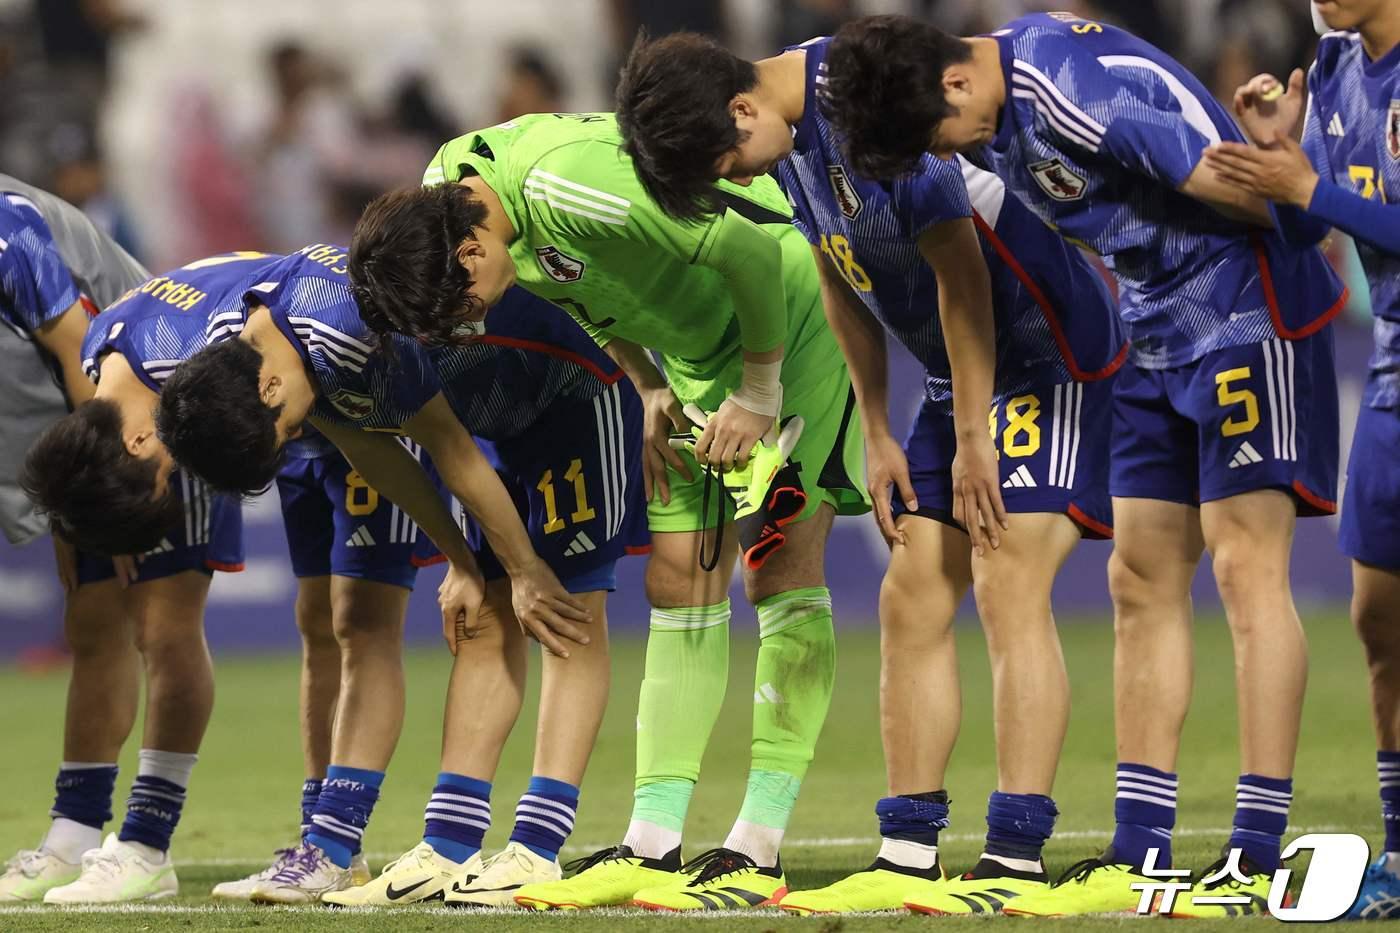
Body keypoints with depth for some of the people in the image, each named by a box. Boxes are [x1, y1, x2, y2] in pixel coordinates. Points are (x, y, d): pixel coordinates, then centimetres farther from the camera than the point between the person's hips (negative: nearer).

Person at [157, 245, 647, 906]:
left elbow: (450, 450, -24)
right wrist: (462, 565, 2)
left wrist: (524, 571, -12)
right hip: (517, 414, 10)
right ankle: (448, 851, 2)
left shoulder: (347, 338, -35)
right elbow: (371, 451, 3)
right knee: (486, 619, 4)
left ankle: (536, 853, -15)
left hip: (584, 383, -10)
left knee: (569, 611, -11)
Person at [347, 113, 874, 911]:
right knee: (679, 578, 2)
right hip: (695, 350, 9)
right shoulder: (442, 188, -6)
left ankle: (759, 853, -12)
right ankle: (653, 847, 1)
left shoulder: (563, 186, -35)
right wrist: (653, 392, 1)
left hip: (791, 315, -9)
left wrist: (758, 394, -18)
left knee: (781, 569, -10)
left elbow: (751, 252, -29)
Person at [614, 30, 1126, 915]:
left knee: (1008, 583, -17)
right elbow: (844, 283, 14)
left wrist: (973, 441, -18)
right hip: (962, 369, 9)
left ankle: (1017, 859, -19)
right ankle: (909, 857, 7)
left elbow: (958, 271, -23)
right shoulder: (790, 138, 4)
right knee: (912, 598, 4)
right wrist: (878, 435, 12)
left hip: (1051, 350, -9)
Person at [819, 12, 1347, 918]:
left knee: (1246, 567, -11)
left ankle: (1258, 859, -12)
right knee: (1143, 579, 5)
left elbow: (1227, 181, -23)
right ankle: (1137, 853, 7)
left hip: (1249, 310, -9)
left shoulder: (1073, 86, -25)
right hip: (1159, 325, 9)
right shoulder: (994, 120, 5)